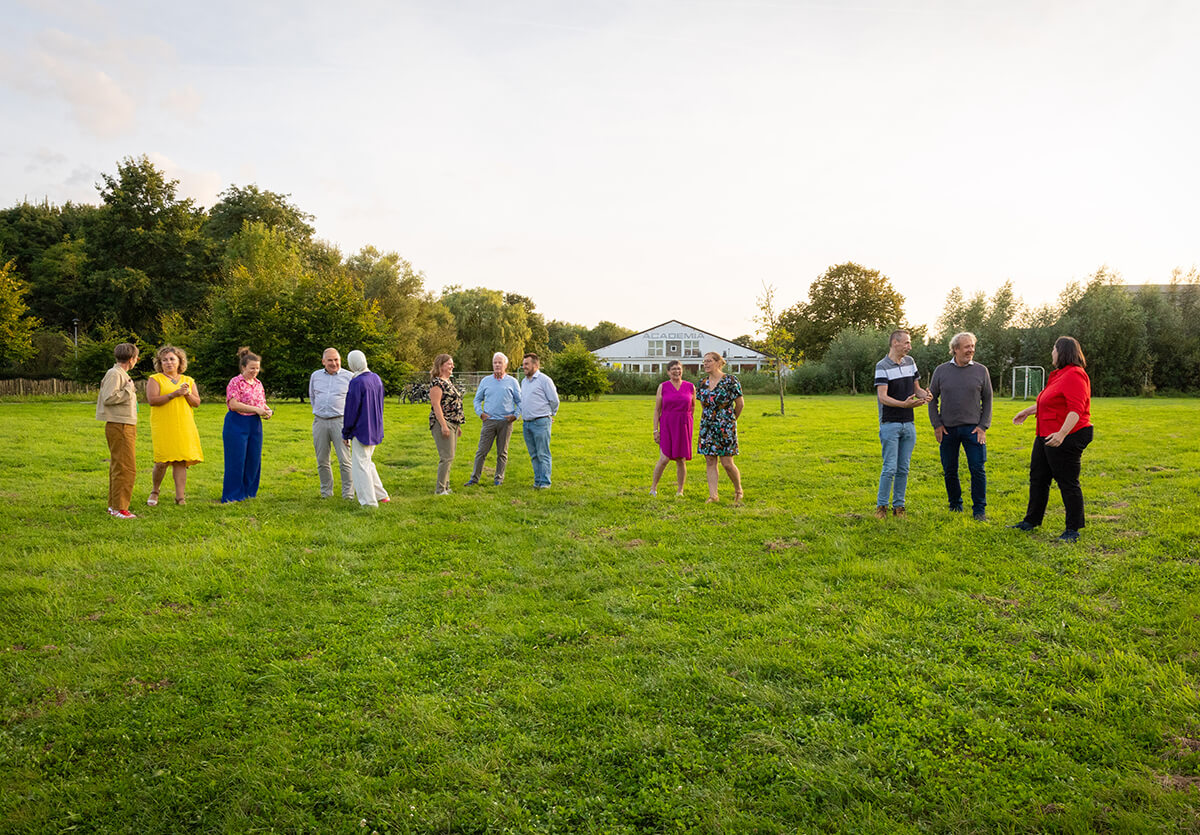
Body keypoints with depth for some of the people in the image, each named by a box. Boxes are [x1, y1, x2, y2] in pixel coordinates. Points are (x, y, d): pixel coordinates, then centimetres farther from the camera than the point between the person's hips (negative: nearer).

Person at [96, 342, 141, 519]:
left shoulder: (122, 374, 17)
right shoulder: (114, 374, -12)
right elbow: (108, 398, -21)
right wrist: (129, 389, -15)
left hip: (125, 426, 11)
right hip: (119, 426, -11)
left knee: (118, 467, 15)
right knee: (126, 468, -9)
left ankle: (114, 506, 23)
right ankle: (119, 508, -5)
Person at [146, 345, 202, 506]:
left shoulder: (188, 381, 17)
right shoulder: (155, 379, 5)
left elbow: (197, 403, 11)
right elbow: (152, 400, -9)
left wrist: (187, 394, -8)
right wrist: (174, 394, -16)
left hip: (184, 426, 3)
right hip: (163, 427, -3)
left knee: (181, 461, -1)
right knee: (162, 461, -7)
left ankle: (180, 496, 1)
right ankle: (154, 491, 16)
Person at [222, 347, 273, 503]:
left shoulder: (258, 383, 13)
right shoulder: (236, 382, -8)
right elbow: (233, 404, -18)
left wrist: (267, 410, -1)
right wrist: (256, 409, -21)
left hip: (255, 425, 7)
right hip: (237, 425, -7)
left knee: (254, 460, 8)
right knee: (236, 461, -3)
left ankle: (248, 493, 19)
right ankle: (231, 496, 6)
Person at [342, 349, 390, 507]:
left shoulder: (356, 383, -19)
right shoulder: (376, 379, 6)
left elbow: (351, 410, -15)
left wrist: (345, 434, -6)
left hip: (361, 430, -8)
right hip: (375, 429, 8)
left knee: (360, 465, 0)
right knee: (367, 462, 21)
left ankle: (369, 501, 1)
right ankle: (381, 495, 23)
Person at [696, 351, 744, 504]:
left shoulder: (730, 381, -9)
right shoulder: (703, 383, 7)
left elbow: (740, 404, -1)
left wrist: (731, 419, 10)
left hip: (725, 428, -5)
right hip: (707, 427, 5)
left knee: (727, 463, -4)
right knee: (710, 461, 3)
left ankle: (738, 490, 19)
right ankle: (713, 495, 8)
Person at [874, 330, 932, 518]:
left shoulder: (910, 362, 11)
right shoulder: (882, 366, -10)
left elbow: (916, 388, 18)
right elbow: (882, 397, -18)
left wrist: (925, 395, -6)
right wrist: (904, 404, -34)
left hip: (909, 424, 6)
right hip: (890, 424, -6)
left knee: (903, 469, 8)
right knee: (890, 468, -7)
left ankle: (898, 506, 15)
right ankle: (881, 506, 4)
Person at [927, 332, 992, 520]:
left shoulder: (981, 371, 3)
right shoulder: (941, 370, 3)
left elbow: (987, 400, 7)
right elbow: (932, 399, 9)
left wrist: (983, 426, -1)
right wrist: (936, 425, 1)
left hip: (972, 428, -1)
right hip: (947, 429, 1)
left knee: (978, 469, -5)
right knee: (950, 471, 8)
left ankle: (979, 509, 6)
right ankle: (955, 507, 23)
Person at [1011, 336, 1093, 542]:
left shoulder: (1074, 375, -18)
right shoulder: (1059, 374, 14)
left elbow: (1076, 409, -27)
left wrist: (1061, 434, -35)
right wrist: (1027, 411, 37)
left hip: (1065, 438, -11)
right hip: (1046, 436, 11)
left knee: (1068, 482, -3)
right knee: (1038, 477, 16)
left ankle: (1073, 530, 7)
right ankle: (1031, 521, 27)